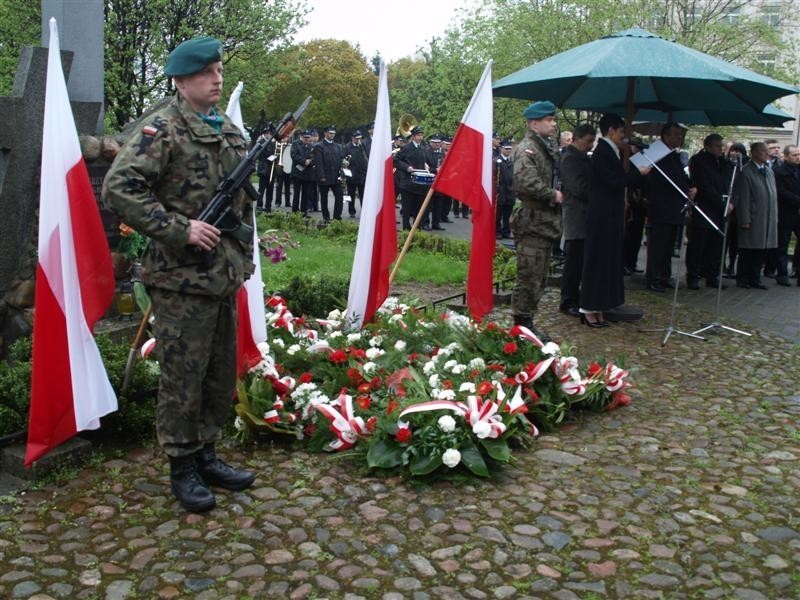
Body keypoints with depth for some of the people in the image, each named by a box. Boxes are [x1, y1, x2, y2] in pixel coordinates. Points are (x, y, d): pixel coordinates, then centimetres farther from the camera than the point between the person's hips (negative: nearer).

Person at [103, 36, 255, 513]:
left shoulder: (231, 131, 15)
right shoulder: (162, 130, -9)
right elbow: (119, 188, -18)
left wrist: (244, 256, 16)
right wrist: (179, 229, -20)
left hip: (224, 276, 8)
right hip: (181, 278, -7)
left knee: (222, 375, 14)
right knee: (183, 377, 1)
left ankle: (206, 454, 29)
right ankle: (183, 467, 16)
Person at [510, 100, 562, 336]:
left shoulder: (547, 147, 18)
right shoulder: (527, 149, -13)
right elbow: (526, 182, -28)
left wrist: (556, 194, 11)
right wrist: (553, 195, -17)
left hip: (545, 221, 10)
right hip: (532, 221, -10)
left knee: (539, 278, 14)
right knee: (529, 277, -6)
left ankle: (526, 323, 23)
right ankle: (522, 324, 1)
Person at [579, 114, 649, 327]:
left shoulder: (609, 152, 14)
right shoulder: (602, 153, -15)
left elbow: (618, 179, 14)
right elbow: (614, 182, -21)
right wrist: (638, 172, -14)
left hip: (609, 216, 10)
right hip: (603, 217, -10)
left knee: (607, 261, 11)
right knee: (597, 261, -4)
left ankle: (597, 308, 16)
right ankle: (589, 309, 3)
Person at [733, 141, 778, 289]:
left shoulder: (769, 171, 14)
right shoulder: (746, 172, -8)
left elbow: (773, 195, 16)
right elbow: (743, 198, -11)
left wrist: (775, 217, 11)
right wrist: (745, 220, -14)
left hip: (768, 220, 6)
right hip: (753, 219, -6)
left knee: (761, 250, 9)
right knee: (747, 251, 1)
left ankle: (754, 278, 18)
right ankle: (742, 279, 12)